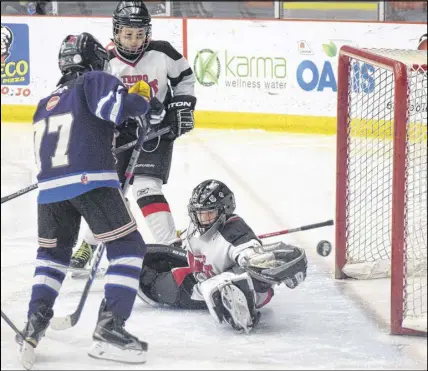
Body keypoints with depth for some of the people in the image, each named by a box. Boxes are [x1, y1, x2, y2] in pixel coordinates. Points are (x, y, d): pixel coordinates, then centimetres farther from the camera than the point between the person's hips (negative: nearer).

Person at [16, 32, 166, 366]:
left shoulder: (46, 104, 27)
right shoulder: (95, 81, 8)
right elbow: (114, 104, -12)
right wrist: (148, 106, 3)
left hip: (50, 185, 6)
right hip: (92, 180, -6)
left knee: (53, 252, 24)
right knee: (129, 247, 2)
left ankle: (35, 323, 12)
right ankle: (110, 327, -9)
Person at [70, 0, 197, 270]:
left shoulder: (162, 53, -13)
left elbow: (185, 76, 5)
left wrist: (183, 107, -3)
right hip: (122, 131, 3)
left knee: (145, 186, -20)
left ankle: (172, 246, -19)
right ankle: (90, 244, 30)